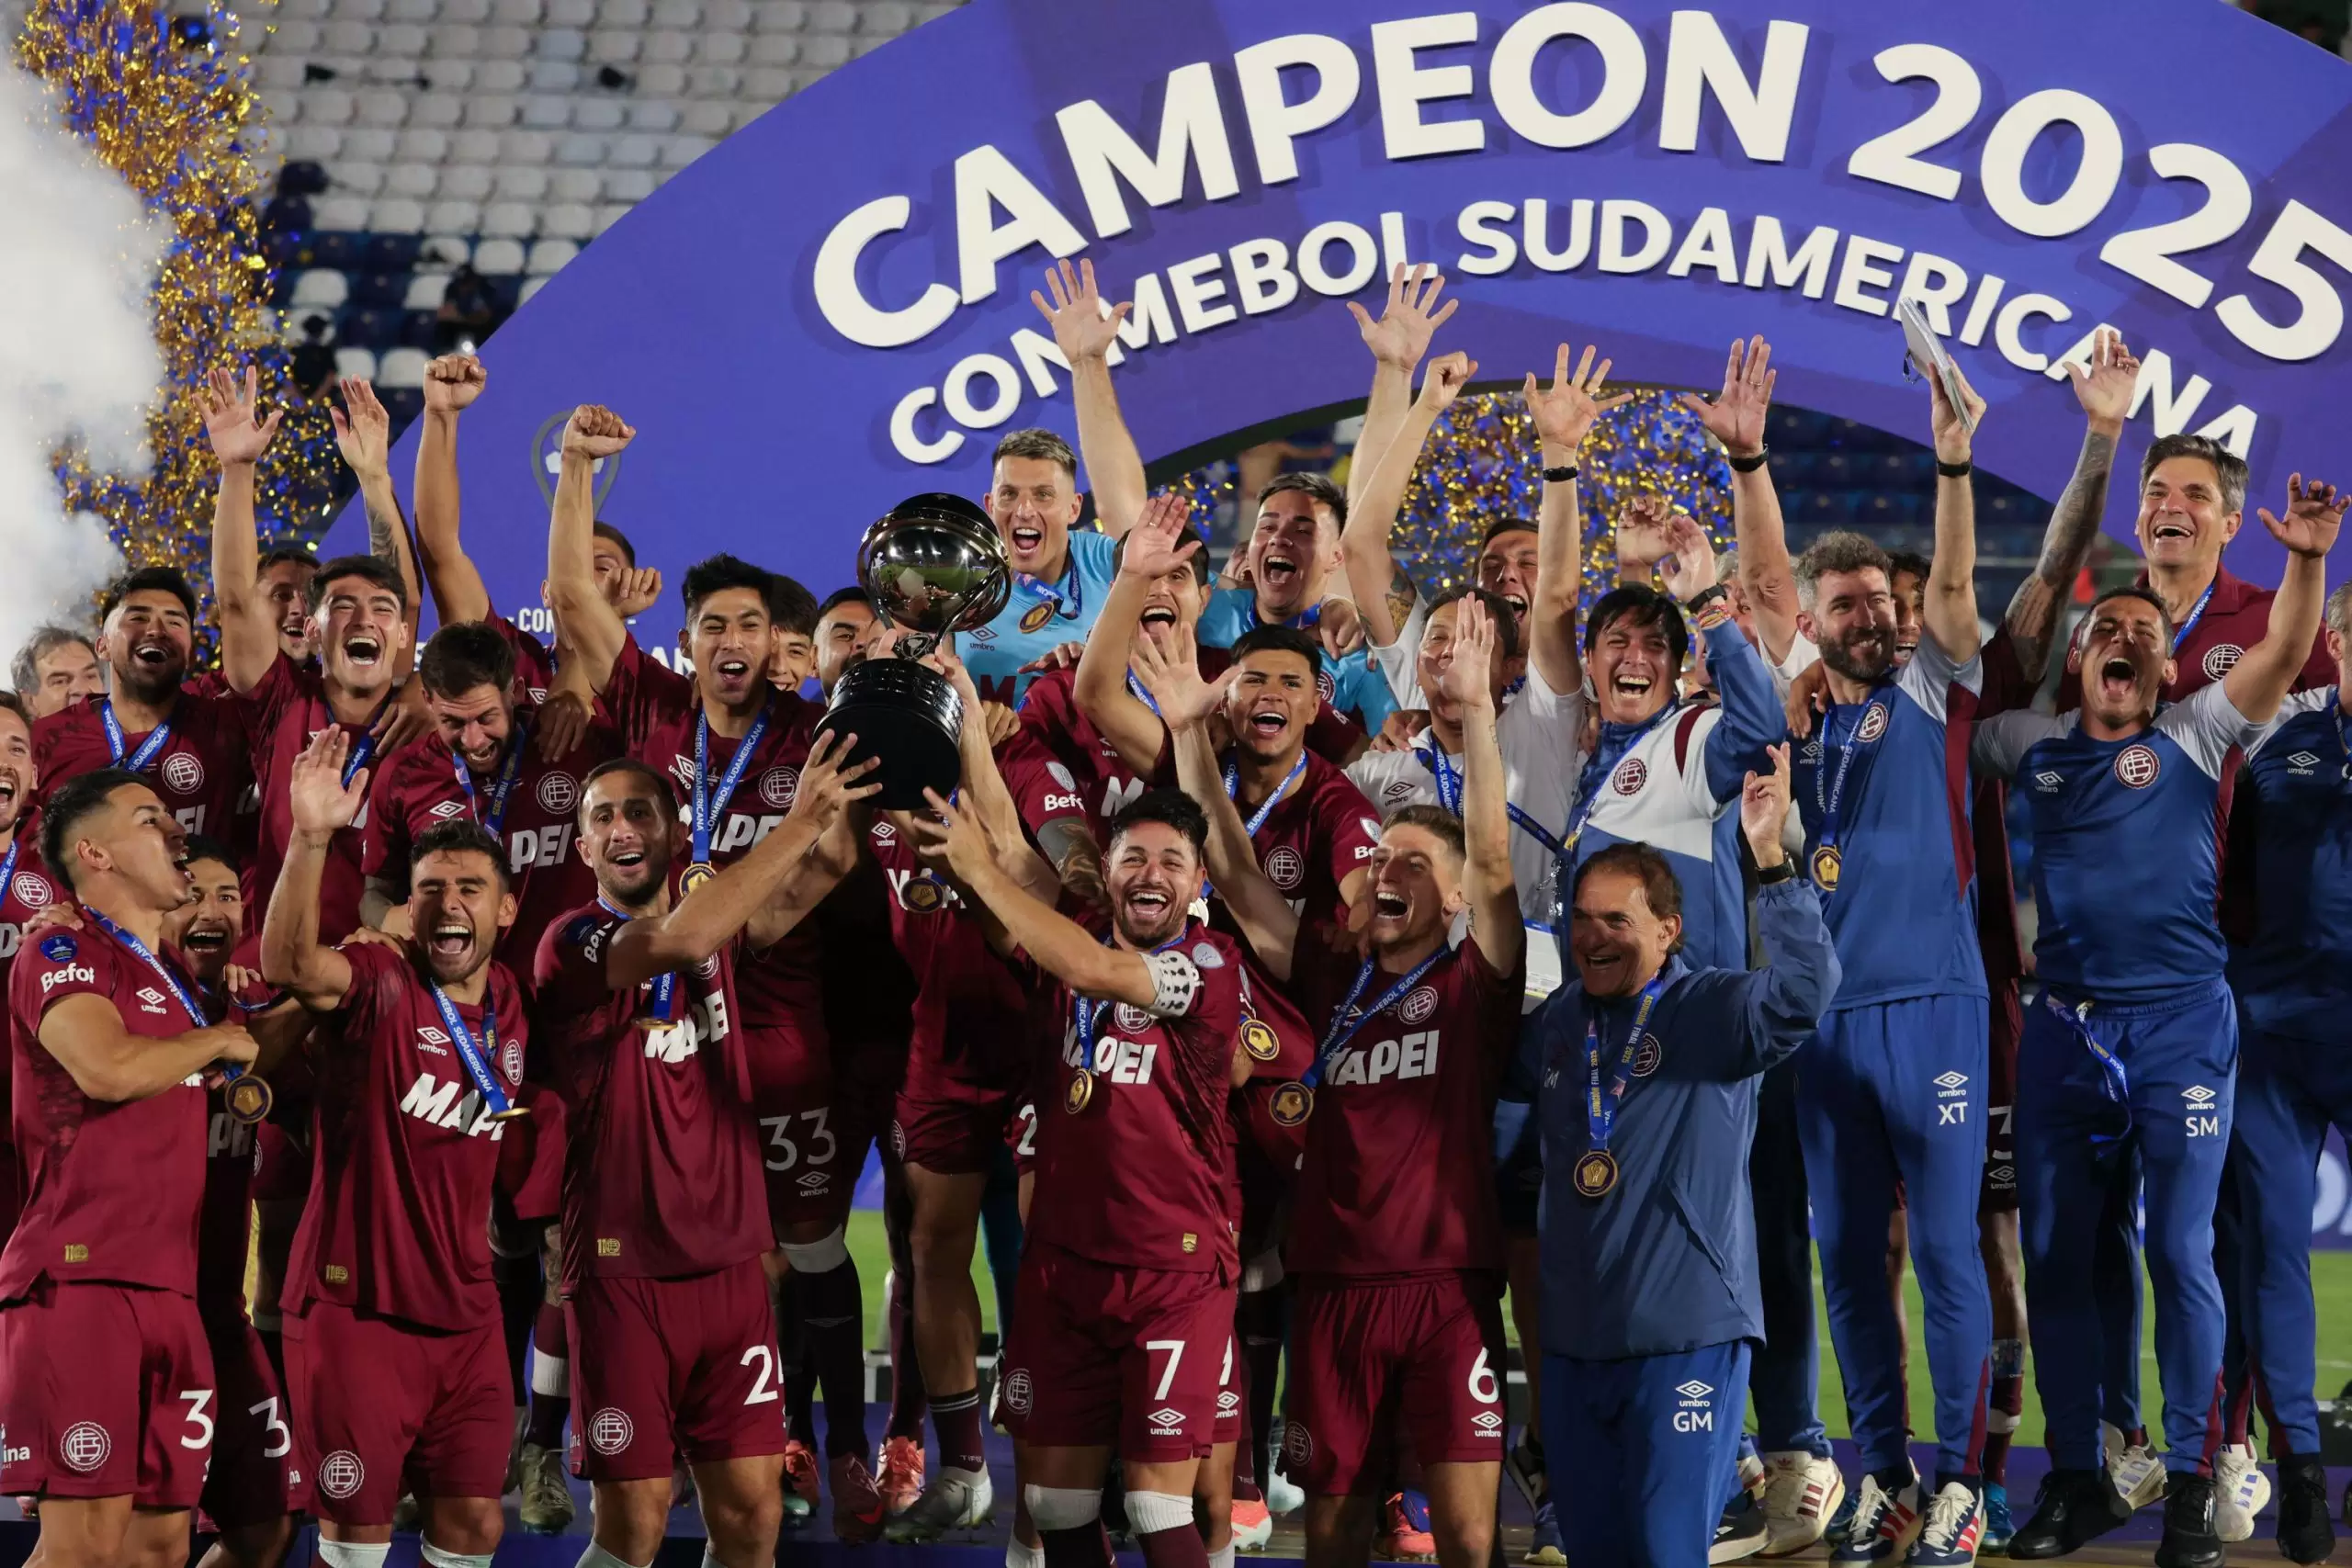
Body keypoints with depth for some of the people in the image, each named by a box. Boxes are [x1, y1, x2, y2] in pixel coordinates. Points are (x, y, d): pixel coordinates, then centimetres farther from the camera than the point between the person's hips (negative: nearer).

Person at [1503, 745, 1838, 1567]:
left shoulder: (1717, 1010, -7)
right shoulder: (1557, 1023, 11)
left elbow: (1806, 987, -26)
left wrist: (1769, 858, -36)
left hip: (1687, 1335, -6)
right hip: (1574, 1339, 6)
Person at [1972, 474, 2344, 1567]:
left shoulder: (2194, 740, 4)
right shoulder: (2032, 746, 11)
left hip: (2181, 1026, -3)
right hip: (2064, 1028, 3)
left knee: (2181, 1256, -3)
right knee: (2054, 1257, 6)